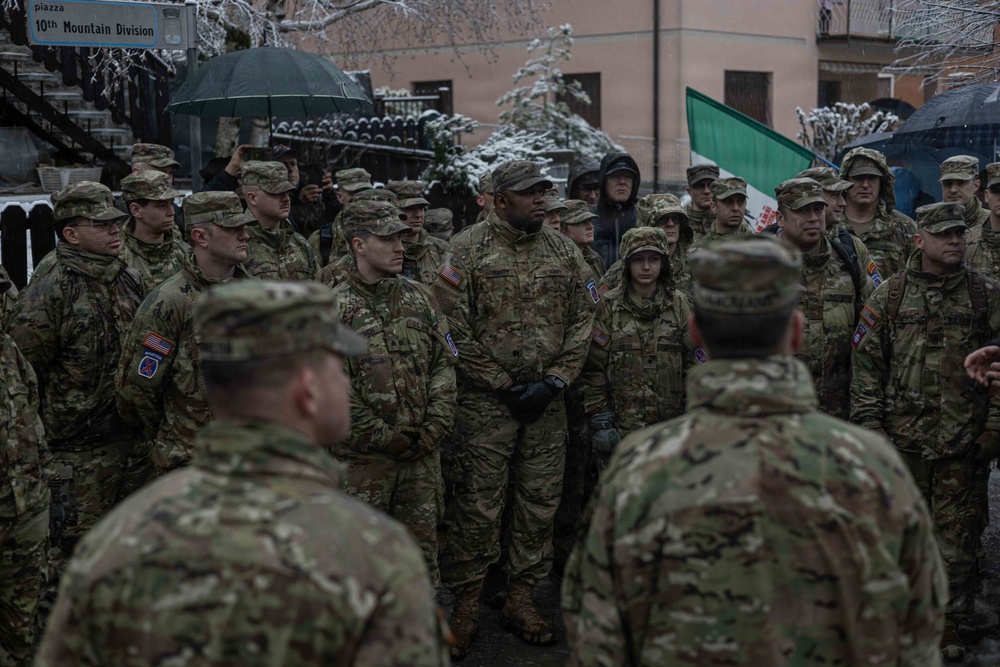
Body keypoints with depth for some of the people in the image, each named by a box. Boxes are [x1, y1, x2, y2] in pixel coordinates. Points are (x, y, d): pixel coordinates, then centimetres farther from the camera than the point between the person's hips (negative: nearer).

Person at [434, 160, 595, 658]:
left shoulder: (564, 252, 9)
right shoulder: (466, 251, -4)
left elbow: (582, 321, 8)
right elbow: (454, 327, -9)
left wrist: (554, 381, -3)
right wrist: (503, 385, -9)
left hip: (547, 401, 5)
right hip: (485, 400, -4)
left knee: (539, 501, 9)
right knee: (478, 504, -2)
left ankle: (521, 599, 22)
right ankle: (465, 606, 10)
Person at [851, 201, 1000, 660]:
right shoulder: (890, 295, 3)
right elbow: (867, 364, 4)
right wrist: (869, 426, -1)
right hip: (902, 438, 0)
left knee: (957, 536, 5)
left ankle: (951, 623, 18)